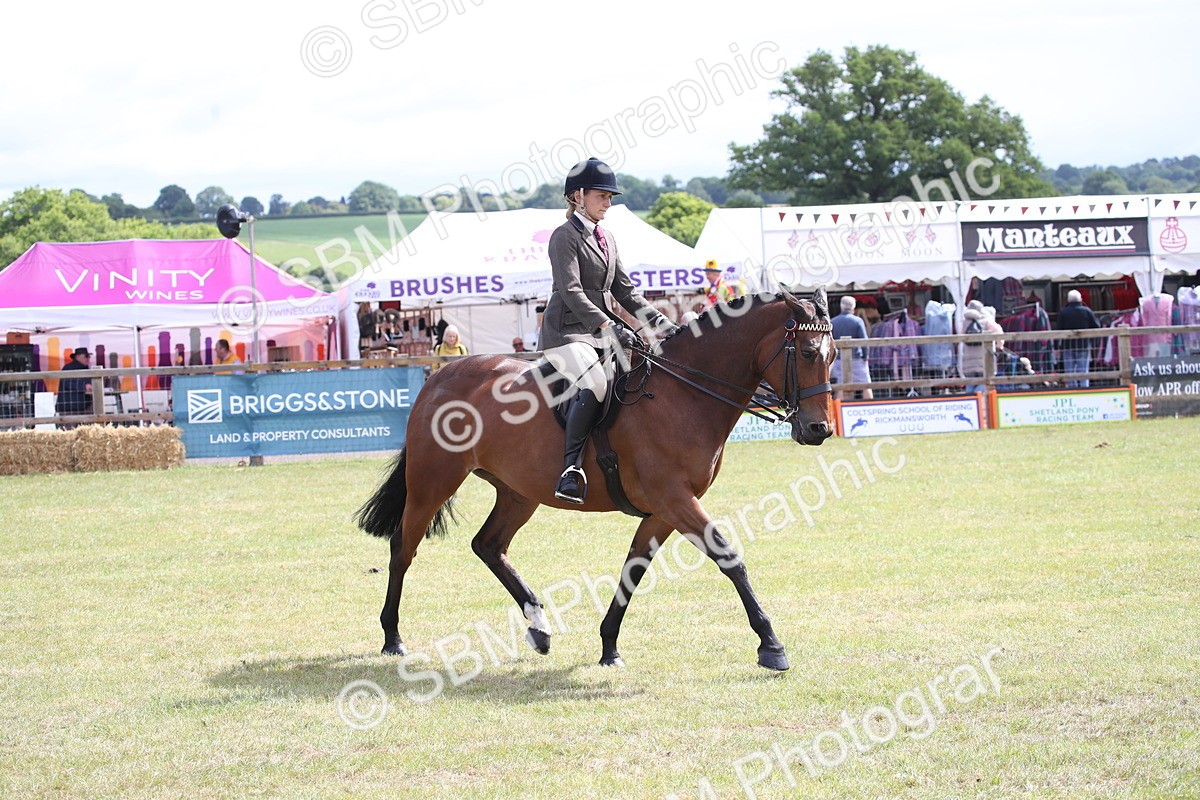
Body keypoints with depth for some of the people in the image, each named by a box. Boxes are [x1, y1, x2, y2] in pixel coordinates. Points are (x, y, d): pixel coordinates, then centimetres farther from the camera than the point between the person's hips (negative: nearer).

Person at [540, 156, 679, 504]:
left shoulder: (606, 239, 19)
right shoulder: (566, 236, -7)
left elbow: (624, 290, 19)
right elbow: (571, 292, -19)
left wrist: (658, 321, 4)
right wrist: (608, 326, -30)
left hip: (602, 332, 9)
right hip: (566, 332, -9)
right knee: (594, 385, -34)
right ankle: (571, 468, -33)